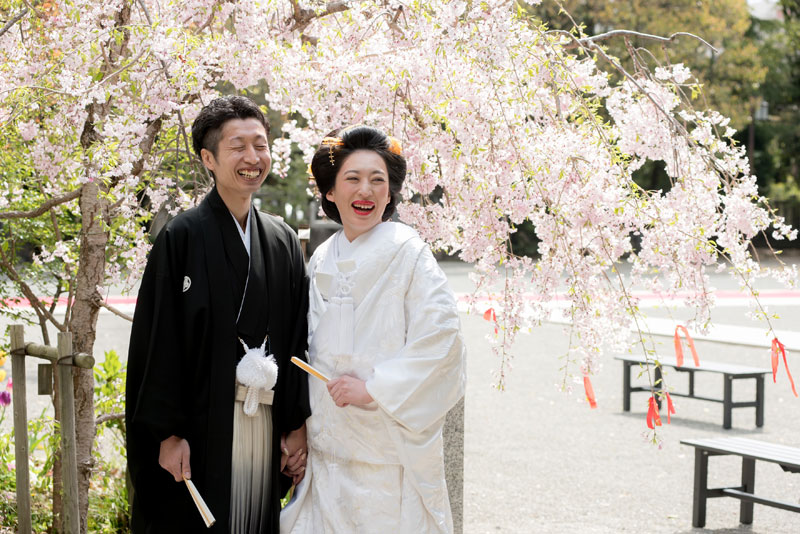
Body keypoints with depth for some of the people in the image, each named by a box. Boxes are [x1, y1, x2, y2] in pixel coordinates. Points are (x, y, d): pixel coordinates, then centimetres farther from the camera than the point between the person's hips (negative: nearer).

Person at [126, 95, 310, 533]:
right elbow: (158, 341, -8)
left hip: (266, 427, 5)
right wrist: (168, 433, -13)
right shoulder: (183, 237, -5)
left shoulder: (283, 242, 10)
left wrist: (297, 425, 6)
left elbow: (298, 339, 12)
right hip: (201, 429, -5)